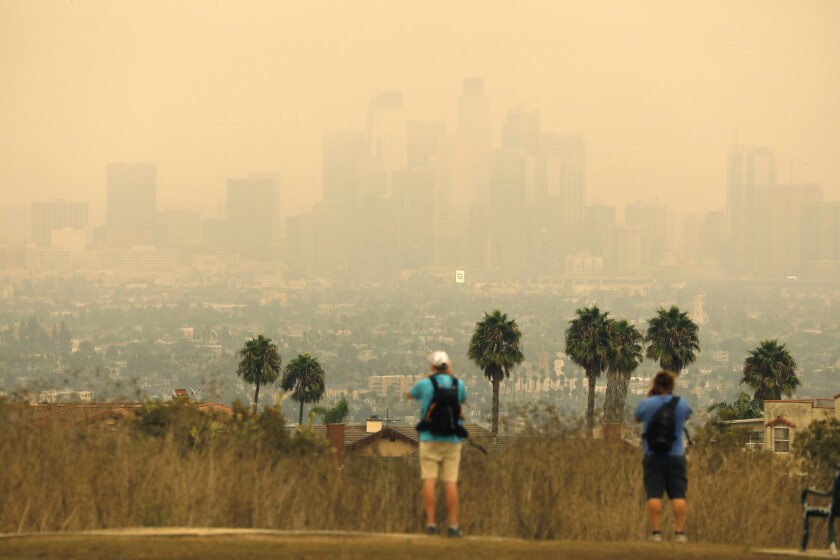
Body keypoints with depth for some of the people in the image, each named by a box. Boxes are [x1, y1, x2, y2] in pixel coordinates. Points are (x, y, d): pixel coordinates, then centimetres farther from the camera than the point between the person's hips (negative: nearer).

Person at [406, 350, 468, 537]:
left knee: (429, 481, 0)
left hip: (429, 438, -1)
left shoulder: (424, 384, -4)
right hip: (452, 439, 1)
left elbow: (409, 395, 19)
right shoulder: (458, 384, 2)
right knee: (450, 483, 1)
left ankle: (431, 524, -5)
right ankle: (453, 526, -4)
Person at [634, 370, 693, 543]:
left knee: (654, 495, 0)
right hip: (676, 455, 1)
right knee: (678, 495, 2)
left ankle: (655, 532, -5)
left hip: (653, 455, -1)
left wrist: (649, 396, 13)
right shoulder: (682, 404, -3)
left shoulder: (647, 404, -8)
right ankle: (679, 532, -3)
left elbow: (637, 418, 13)